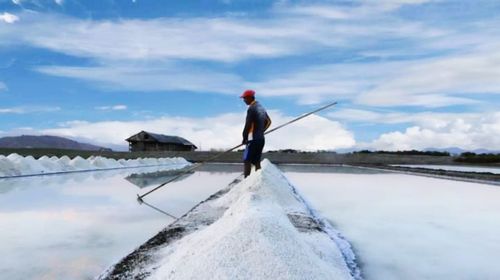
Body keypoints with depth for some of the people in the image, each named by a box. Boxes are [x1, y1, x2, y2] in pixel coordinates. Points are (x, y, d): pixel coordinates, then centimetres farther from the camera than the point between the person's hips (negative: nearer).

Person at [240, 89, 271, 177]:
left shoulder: (251, 109, -15)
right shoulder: (261, 107, 13)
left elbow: (248, 125, -18)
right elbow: (268, 122, 23)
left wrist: (244, 138, -8)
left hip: (253, 139, -9)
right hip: (261, 138, 9)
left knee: (247, 161, -6)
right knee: (257, 162, 13)